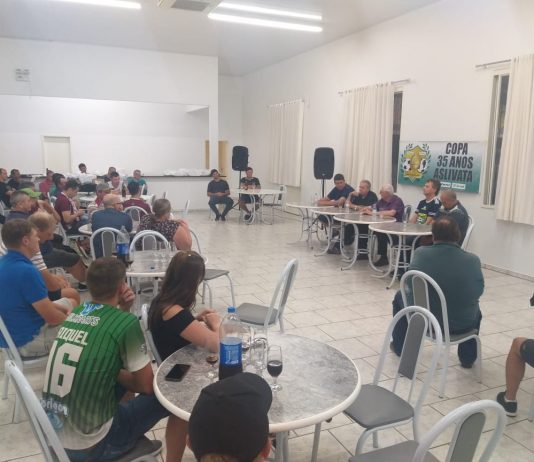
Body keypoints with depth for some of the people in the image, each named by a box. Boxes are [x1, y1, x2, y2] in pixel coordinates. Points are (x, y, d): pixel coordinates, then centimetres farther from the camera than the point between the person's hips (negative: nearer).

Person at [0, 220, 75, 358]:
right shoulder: (26, 271, -29)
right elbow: (52, 318, -24)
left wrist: (65, 309, 4)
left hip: (13, 333, 10)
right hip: (28, 340, -10)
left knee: (70, 303, 22)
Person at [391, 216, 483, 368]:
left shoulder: (420, 253, -14)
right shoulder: (473, 260, -14)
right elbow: (479, 291, 0)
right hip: (461, 325, 1)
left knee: (400, 296, 30)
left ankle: (400, 347, 46)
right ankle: (467, 358, 47)